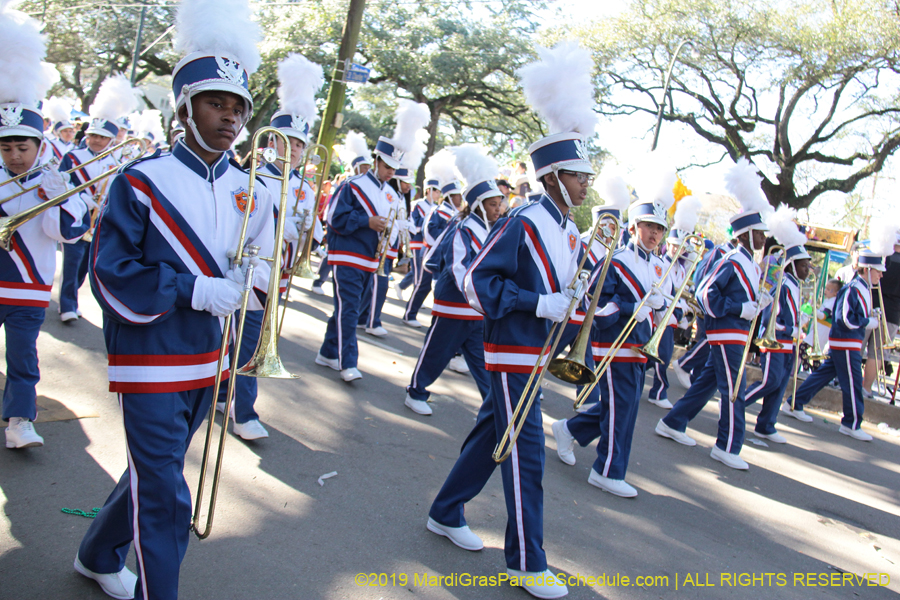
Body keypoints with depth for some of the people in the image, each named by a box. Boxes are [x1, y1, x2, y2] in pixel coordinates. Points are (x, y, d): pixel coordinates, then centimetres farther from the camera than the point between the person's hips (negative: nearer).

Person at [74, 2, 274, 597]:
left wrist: (254, 275, -16)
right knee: (166, 499, -3)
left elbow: (265, 275, 6)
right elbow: (112, 274, -13)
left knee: (154, 474, 22)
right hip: (151, 359, -6)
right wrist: (194, 289, -22)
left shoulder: (251, 191, 3)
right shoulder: (142, 182, -11)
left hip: (208, 359, 6)